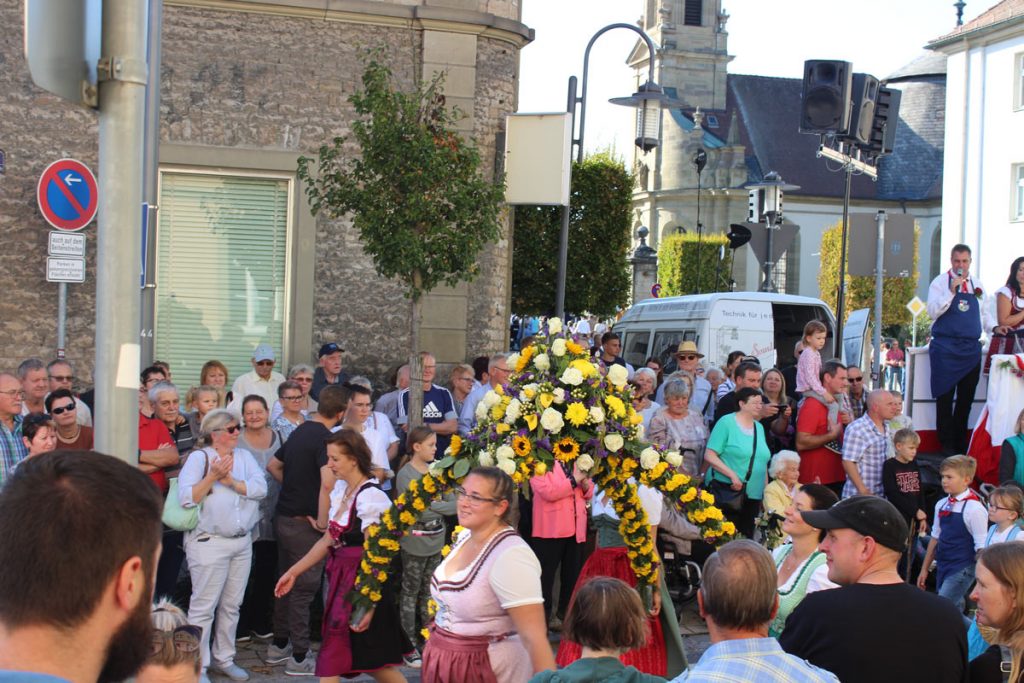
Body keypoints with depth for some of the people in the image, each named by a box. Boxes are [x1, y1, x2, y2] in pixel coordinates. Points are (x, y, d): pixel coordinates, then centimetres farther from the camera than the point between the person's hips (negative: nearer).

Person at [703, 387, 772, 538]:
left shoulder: (759, 427, 15)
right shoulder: (726, 422, -6)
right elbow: (709, 455, -11)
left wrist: (766, 492, 15)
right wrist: (732, 474, -20)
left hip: (752, 496, 6)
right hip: (726, 492, -6)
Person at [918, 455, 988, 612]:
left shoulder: (974, 509, -15)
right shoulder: (941, 505, 5)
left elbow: (982, 547, -13)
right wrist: (925, 569, 18)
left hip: (962, 570, -7)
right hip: (942, 568, 7)